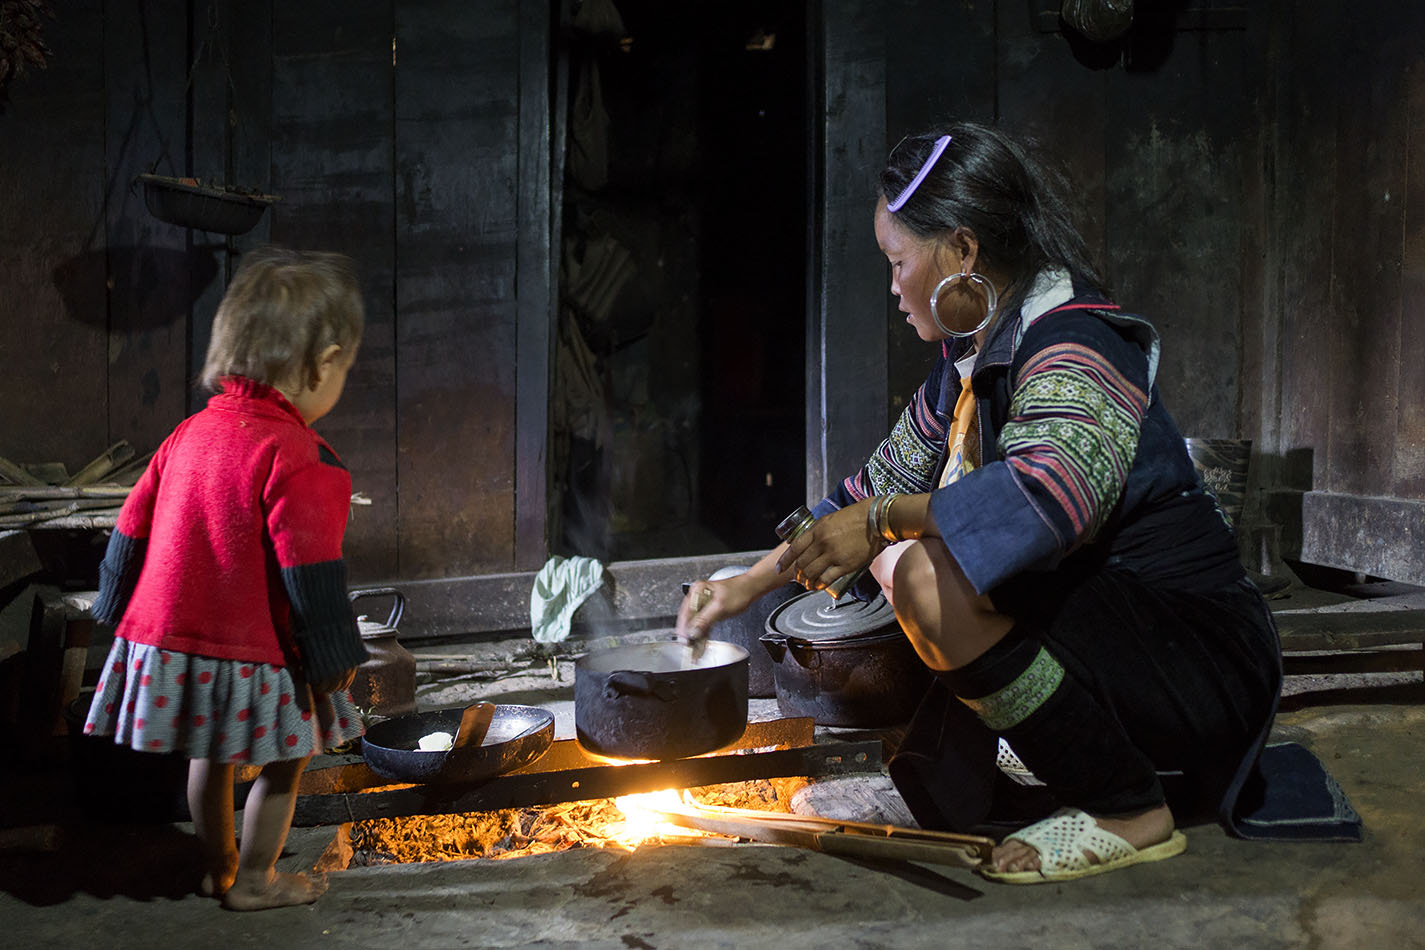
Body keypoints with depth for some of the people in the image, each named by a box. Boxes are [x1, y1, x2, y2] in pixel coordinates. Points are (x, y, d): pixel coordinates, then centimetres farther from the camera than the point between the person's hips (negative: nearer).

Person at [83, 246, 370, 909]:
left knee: (211, 754, 24)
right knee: (284, 759, 13)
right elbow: (310, 575, -20)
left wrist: (124, 617, 24)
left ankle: (217, 866, 40)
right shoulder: (298, 459, -20)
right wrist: (335, 660, -10)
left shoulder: (188, 434, 4)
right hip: (251, 655, -7)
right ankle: (254, 879, 25)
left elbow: (131, 530, 12)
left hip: (166, 639, 7)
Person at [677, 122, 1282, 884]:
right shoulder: (968, 364, 11)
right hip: (1101, 637, 9)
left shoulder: (1075, 342, -18)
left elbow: (1056, 485, -40)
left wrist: (885, 520, -37)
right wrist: (750, 584, 17)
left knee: (932, 579, -28)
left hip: (1196, 651, -9)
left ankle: (1131, 814, -15)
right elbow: (877, 488, 19)